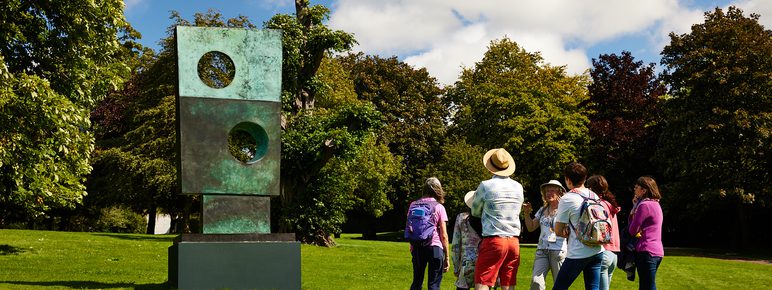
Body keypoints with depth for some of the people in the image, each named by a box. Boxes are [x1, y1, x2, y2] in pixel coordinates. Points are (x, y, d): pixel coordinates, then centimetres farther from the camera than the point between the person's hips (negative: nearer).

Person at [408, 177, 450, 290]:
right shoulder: (439, 207, -2)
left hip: (417, 247, 3)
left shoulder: (414, 205, 8)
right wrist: (447, 257, 2)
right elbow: (444, 235, -3)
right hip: (435, 247, -3)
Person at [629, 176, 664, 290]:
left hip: (646, 252, -10)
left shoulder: (644, 205, -14)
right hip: (657, 251, 10)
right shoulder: (655, 204, 16)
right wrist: (636, 207, 9)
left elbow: (632, 230, -12)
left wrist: (633, 209, 1)